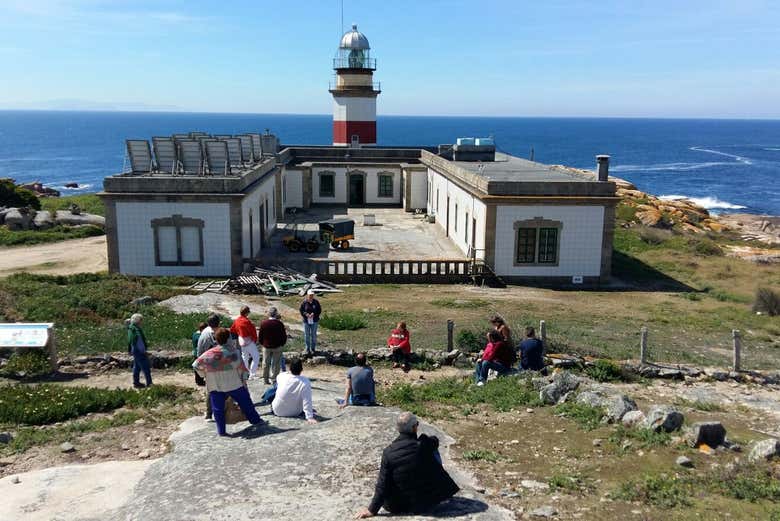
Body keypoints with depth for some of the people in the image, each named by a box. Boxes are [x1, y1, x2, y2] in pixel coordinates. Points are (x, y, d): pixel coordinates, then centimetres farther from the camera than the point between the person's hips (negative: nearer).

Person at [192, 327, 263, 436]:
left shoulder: (209, 354, -4)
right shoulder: (233, 351, -10)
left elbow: (196, 365, -1)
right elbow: (241, 366, -7)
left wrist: (204, 375, 11)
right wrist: (244, 378, 5)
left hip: (215, 387, 1)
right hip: (234, 384, -1)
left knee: (218, 409, 10)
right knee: (245, 402, 16)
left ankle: (221, 431, 9)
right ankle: (255, 420, 26)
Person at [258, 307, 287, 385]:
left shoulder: (263, 323, -9)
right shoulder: (279, 324, -14)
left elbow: (260, 336, -2)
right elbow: (284, 336, -7)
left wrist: (263, 343, 14)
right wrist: (282, 344, 8)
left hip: (266, 347, 2)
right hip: (277, 347, -2)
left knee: (266, 363, 14)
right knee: (276, 363, 8)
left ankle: (266, 380, 19)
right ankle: (274, 379, 7)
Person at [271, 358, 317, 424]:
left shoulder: (281, 376, -19)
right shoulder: (305, 382, -30)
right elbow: (307, 401, -28)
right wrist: (309, 417, -23)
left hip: (278, 411, 1)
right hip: (294, 413, -1)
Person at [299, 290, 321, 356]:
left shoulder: (316, 302, -5)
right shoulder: (304, 302, -6)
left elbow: (319, 310, -2)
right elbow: (301, 311, -2)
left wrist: (314, 314, -18)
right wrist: (306, 314, -19)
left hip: (314, 321, 0)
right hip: (306, 321, 0)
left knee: (313, 335, 7)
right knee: (306, 335, 6)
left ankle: (313, 349, 21)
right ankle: (307, 349, 20)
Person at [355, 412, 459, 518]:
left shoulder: (388, 452, -16)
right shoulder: (424, 445, -20)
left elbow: (382, 484, -12)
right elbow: (435, 441, 6)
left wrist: (372, 510, -3)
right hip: (426, 502, -1)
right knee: (434, 453, 13)